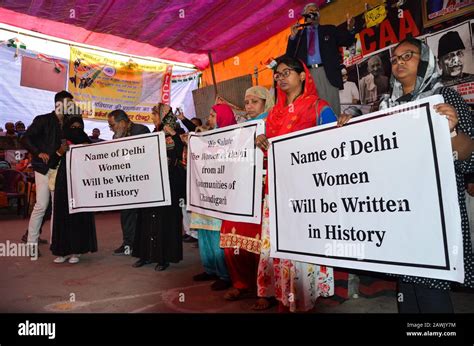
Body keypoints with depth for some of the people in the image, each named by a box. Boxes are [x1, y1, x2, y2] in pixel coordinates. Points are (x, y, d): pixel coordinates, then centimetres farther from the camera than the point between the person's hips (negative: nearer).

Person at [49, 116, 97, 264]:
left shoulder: (86, 143, 8)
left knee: (80, 216, -3)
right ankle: (64, 250, 10)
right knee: (63, 215, 1)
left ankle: (76, 250, 6)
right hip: (64, 184, 1)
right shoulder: (60, 143, 9)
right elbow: (51, 165, 6)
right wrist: (59, 152, -9)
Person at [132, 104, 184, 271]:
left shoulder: (174, 134, -6)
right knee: (148, 216, 10)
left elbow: (179, 154, -19)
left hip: (168, 182, -7)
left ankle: (164, 257, 10)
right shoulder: (154, 133, 12)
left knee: (165, 218, 0)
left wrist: (174, 135, -25)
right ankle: (147, 254, 22)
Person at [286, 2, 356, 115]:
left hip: (327, 73, 0)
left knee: (331, 106, -7)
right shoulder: (299, 34, 19)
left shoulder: (330, 30, 21)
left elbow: (347, 42, 14)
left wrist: (350, 29, -6)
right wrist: (293, 37, -3)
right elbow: (290, 56, 10)